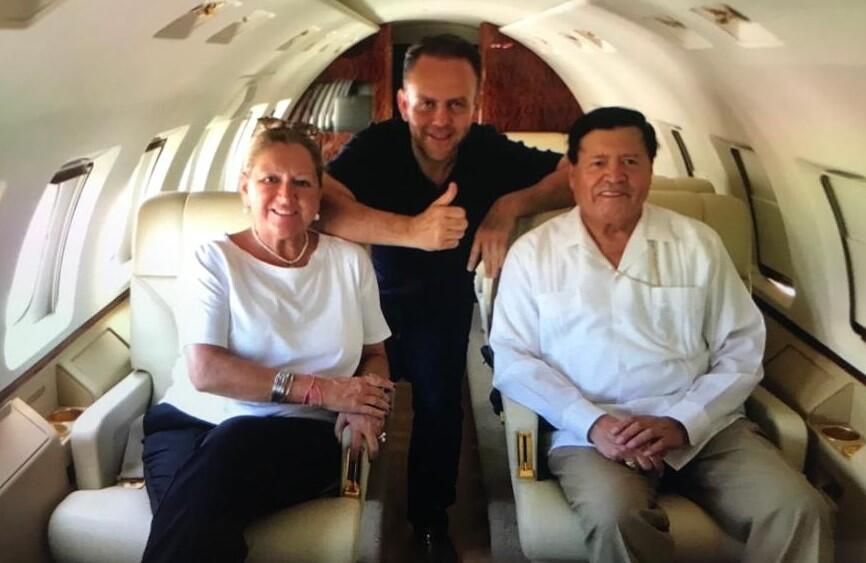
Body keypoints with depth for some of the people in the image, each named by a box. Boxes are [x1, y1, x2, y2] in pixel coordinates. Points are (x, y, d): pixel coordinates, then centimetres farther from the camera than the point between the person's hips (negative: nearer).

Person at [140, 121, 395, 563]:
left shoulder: (349, 261, 10)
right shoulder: (214, 260, 2)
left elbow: (374, 354, 15)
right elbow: (205, 371, -10)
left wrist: (364, 407, -9)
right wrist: (320, 389, -15)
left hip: (302, 433, 2)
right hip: (194, 424, -1)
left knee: (228, 450, -33)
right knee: (199, 525, -35)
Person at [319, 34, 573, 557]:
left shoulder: (490, 150, -21)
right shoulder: (377, 145, -26)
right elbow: (320, 205, -42)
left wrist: (510, 205, -35)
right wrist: (412, 231, -55)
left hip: (448, 299, 1)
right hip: (377, 295, -1)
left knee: (440, 405, 0)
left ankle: (431, 519, 26)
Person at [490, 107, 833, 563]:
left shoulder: (697, 243, 9)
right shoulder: (533, 252, 5)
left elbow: (742, 348, 6)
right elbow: (511, 358, 0)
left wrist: (682, 422, -10)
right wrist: (594, 423, -14)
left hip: (703, 426, 2)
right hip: (591, 433, -2)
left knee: (798, 510, -20)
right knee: (615, 517, -31)